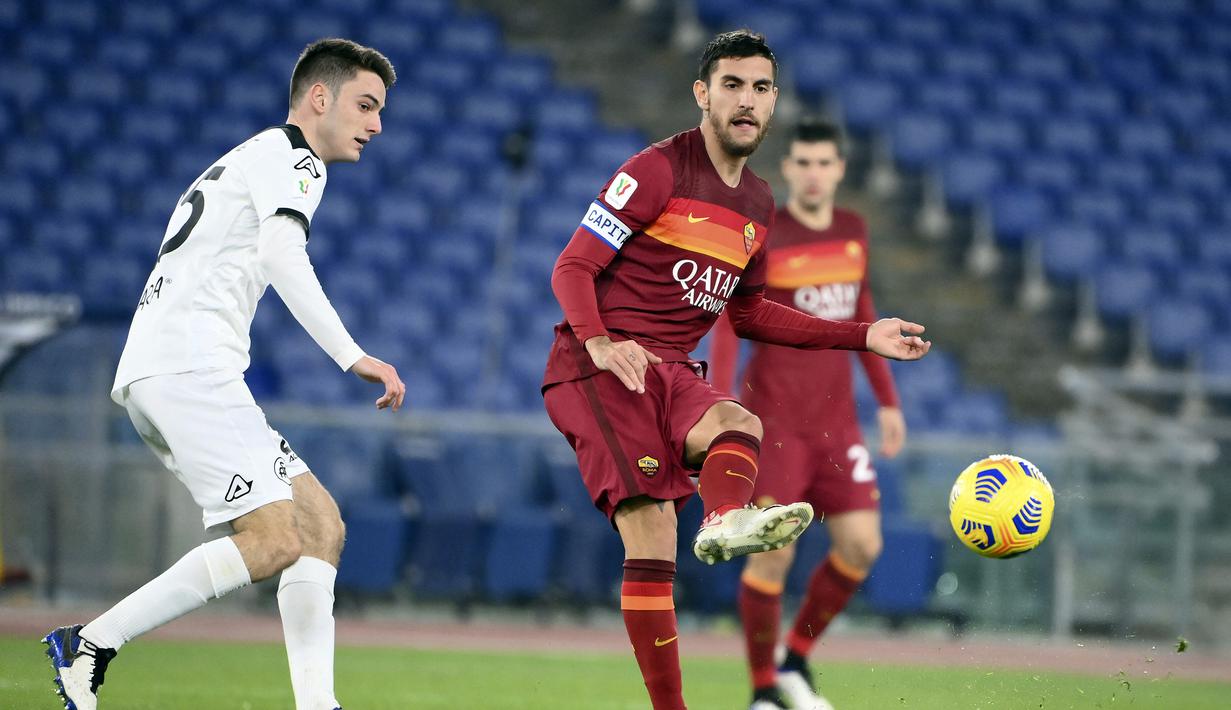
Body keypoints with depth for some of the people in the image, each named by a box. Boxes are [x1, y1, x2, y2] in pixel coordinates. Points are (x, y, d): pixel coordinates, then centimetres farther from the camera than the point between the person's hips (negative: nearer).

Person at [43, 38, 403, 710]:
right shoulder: (287, 154, -1)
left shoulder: (252, 158, 30)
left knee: (320, 526, 4)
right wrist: (353, 356, -26)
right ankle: (91, 644, -15)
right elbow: (282, 254, -19)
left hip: (157, 376, 10)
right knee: (274, 541, -18)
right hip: (188, 368, -10)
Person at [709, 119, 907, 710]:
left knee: (861, 545, -5)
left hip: (835, 419, 5)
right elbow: (728, 327, -12)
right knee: (773, 552, -10)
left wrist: (887, 400, 18)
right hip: (773, 418, -5)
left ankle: (796, 658, 15)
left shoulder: (853, 231, 9)